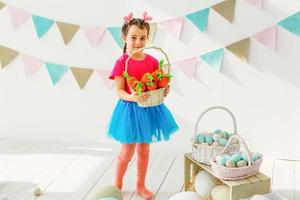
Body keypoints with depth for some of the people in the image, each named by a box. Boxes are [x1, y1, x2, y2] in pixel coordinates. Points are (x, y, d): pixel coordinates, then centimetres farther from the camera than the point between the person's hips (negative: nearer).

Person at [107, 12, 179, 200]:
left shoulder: (153, 61, -1)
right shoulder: (121, 62, -12)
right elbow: (119, 91, -14)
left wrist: (164, 91, -15)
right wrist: (132, 97, -32)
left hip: (149, 109, 4)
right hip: (130, 108, -4)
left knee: (144, 150, 16)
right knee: (127, 151, 6)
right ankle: (117, 185, 29)